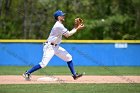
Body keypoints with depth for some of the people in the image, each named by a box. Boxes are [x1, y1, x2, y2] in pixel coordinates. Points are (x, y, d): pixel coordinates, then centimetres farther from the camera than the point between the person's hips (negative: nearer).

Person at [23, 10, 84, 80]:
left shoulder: (59, 25, 13)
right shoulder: (59, 26, -18)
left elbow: (66, 35, 12)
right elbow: (68, 34, -16)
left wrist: (75, 27, 7)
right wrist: (77, 29, -7)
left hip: (56, 47, 10)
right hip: (49, 47, -10)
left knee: (68, 57, 7)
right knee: (43, 63, -16)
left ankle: (74, 75, 11)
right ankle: (27, 73, -7)